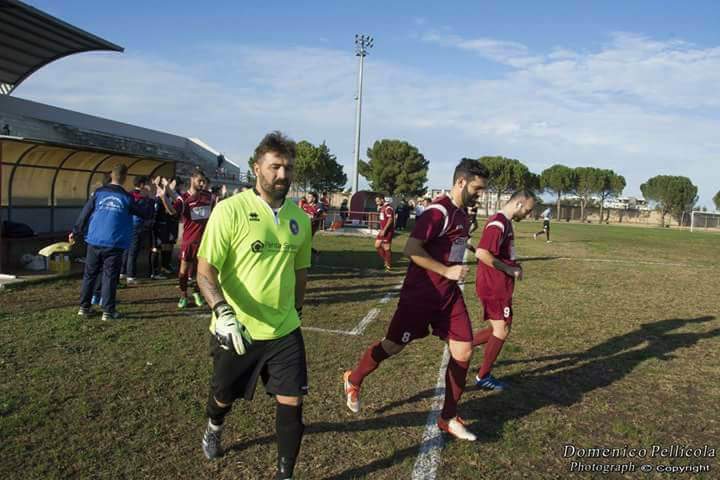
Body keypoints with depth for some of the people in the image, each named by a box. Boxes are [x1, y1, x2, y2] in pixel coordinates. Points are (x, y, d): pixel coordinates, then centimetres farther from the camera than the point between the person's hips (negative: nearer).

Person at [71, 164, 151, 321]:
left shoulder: (98, 192, 3)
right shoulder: (126, 197, -1)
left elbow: (85, 214, 5)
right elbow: (145, 214, 7)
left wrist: (75, 232, 15)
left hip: (94, 241, 3)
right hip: (114, 244, -3)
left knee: (89, 274, 13)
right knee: (110, 277, 1)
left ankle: (84, 307, 20)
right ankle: (108, 311, 1)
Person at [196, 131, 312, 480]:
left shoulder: (299, 218, 2)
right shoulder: (230, 210, -14)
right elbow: (205, 270, -15)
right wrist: (222, 312, -30)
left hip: (285, 331, 3)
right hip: (236, 330, -2)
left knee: (291, 402, -1)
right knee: (224, 396, 20)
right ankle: (214, 429, 56)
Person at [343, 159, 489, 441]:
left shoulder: (462, 214, 11)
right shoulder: (439, 211, -18)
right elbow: (412, 249, -25)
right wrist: (447, 271, -24)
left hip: (449, 295, 8)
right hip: (421, 293, -8)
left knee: (463, 351, 3)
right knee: (393, 346, 5)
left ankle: (448, 418, 18)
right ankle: (354, 380, 32)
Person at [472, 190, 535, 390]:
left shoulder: (505, 223, 14)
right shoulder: (498, 224, -19)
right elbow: (481, 253, -29)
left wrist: (514, 266, 9)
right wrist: (509, 270, -20)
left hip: (497, 285, 10)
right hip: (494, 286, -10)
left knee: (498, 328, 15)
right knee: (502, 329, -1)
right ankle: (483, 377, 10)